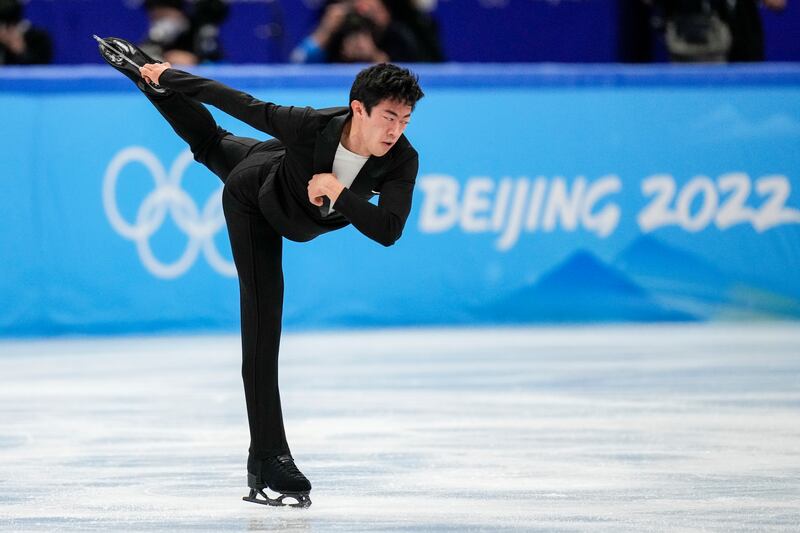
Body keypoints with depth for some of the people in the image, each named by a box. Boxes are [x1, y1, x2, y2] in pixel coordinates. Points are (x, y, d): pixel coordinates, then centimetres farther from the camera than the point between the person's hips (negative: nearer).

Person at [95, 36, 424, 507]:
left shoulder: (403, 160, -39)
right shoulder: (307, 125, -46)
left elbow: (389, 231, -44)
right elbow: (238, 102, -31)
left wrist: (338, 192, -51)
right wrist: (171, 76, -17)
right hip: (256, 199, -4)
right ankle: (267, 458, -1)